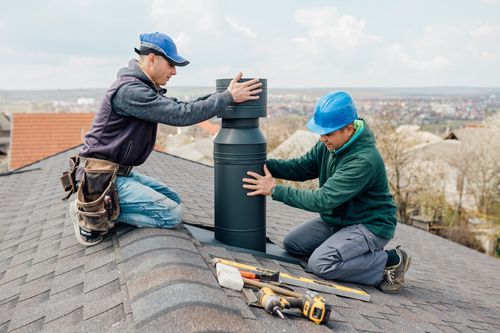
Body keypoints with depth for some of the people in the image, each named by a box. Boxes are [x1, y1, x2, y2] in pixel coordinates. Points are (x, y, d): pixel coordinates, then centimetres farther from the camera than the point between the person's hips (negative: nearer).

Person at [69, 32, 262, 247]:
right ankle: (97, 212, -6)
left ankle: (100, 207, 8)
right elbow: (181, 115, -25)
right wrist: (228, 97, -19)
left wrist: (221, 94, 1)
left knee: (172, 199, 16)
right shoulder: (130, 90, -21)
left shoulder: (144, 87, 11)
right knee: (172, 214, -15)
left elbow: (177, 107, 11)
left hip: (121, 172, 10)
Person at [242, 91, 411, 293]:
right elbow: (301, 167, 4)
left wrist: (275, 190, -27)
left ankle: (391, 261, -7)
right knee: (291, 244, 5)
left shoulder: (364, 161, -31)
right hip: (337, 220, 9)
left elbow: (323, 200, -31)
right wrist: (263, 164, -12)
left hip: (369, 226, -9)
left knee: (320, 264, -25)